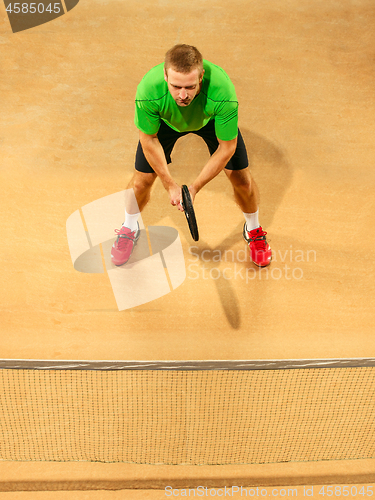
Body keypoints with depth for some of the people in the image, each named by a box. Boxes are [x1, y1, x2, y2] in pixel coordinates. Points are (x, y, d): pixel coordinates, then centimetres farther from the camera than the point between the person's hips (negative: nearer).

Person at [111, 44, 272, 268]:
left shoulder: (222, 91, -43)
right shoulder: (148, 90, -40)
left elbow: (227, 147, -29)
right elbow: (149, 139, -21)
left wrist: (195, 187, -31)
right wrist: (170, 183, -22)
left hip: (212, 119, 0)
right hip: (165, 121, 1)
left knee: (242, 178, -4)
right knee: (142, 180, -1)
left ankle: (253, 229, 29)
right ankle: (130, 229, 33)